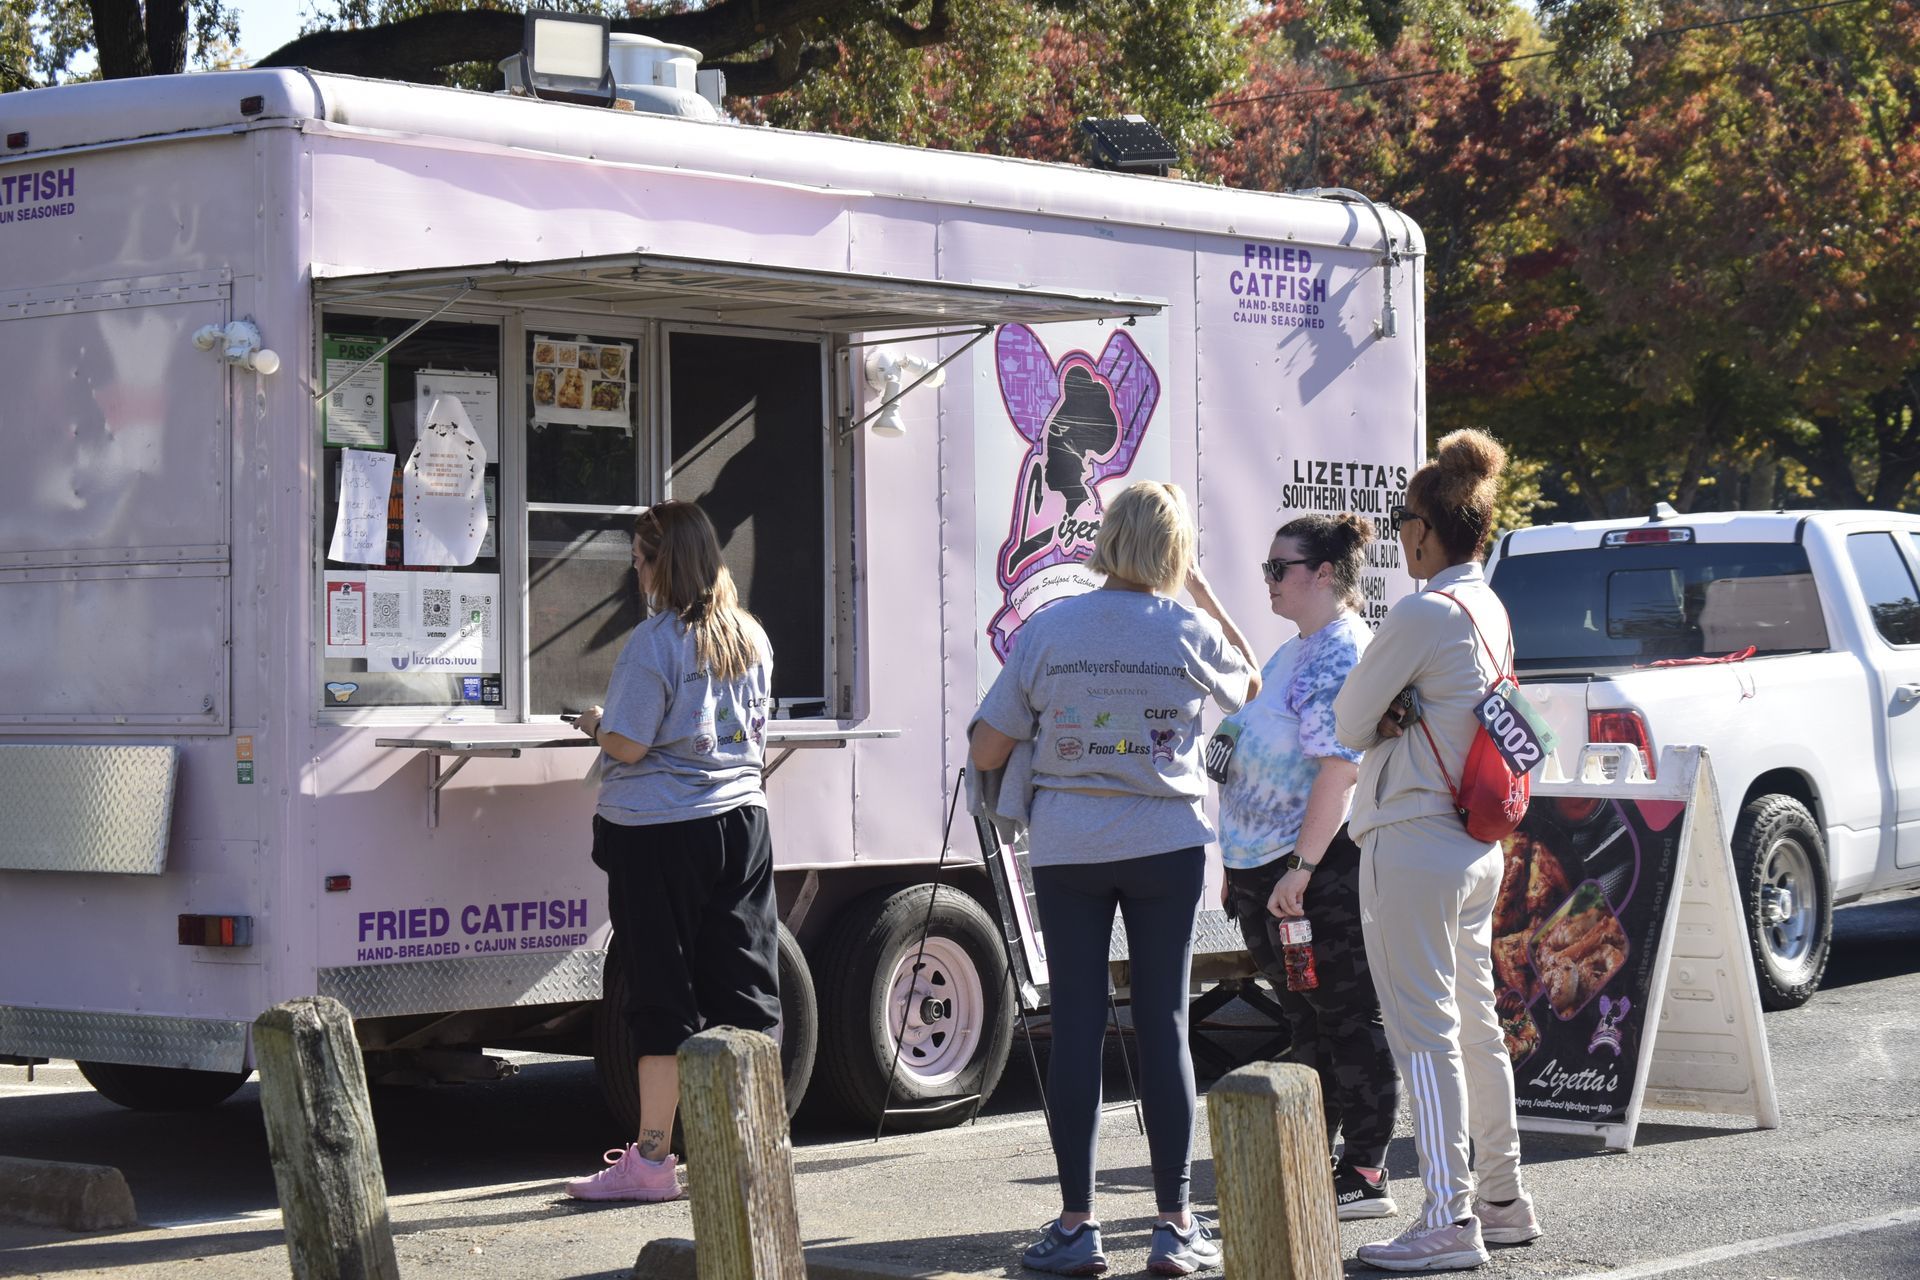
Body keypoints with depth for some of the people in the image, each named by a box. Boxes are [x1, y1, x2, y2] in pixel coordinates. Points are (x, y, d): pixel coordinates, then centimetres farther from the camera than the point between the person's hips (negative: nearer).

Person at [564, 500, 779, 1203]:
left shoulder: (655, 642, -14)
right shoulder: (750, 637, 8)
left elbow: (627, 745, -15)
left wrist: (594, 724, 5)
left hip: (660, 833, -6)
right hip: (741, 818, 6)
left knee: (664, 995, -1)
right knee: (743, 989, 9)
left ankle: (651, 1158, 3)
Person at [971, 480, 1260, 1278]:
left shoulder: (1047, 630, -5)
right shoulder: (1189, 630, -4)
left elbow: (986, 753, -1)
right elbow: (1249, 686, 18)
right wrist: (1204, 594, 20)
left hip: (1067, 846, 0)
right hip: (1165, 844, 0)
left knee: (1076, 1024, 4)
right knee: (1164, 1024, 5)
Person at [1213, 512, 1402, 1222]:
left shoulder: (1344, 655, -15)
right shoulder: (1292, 654, 17)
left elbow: (1341, 768, -23)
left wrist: (1301, 868, -24)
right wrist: (1238, 864, 24)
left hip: (1325, 869, -10)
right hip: (1267, 871, 10)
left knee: (1347, 1021, -3)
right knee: (1308, 1023, 16)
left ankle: (1365, 1177, 3)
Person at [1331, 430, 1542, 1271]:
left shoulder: (1423, 615, -17)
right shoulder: (1492, 611, 11)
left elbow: (1350, 724, -10)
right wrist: (1401, 716, -1)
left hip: (1413, 845, -9)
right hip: (1479, 844, 9)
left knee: (1424, 1035, -6)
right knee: (1475, 1026, 17)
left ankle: (1450, 1220, -5)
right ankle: (1503, 1200, 25)